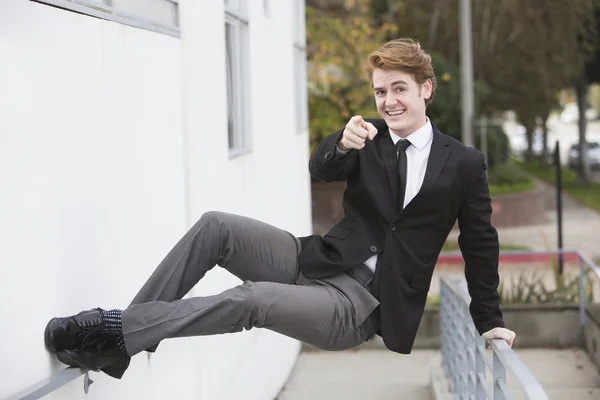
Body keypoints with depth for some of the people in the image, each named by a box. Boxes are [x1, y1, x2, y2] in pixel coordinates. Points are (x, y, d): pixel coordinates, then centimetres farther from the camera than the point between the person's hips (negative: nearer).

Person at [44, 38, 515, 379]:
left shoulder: (464, 163, 1)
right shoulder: (368, 141, 9)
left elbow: (480, 243, 8)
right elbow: (320, 169, -10)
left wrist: (490, 321, 9)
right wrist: (343, 144, -34)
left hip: (364, 302, -4)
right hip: (316, 262, 4)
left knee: (253, 299, -32)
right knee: (216, 227, -19)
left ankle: (119, 327, -25)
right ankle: (118, 341, -17)